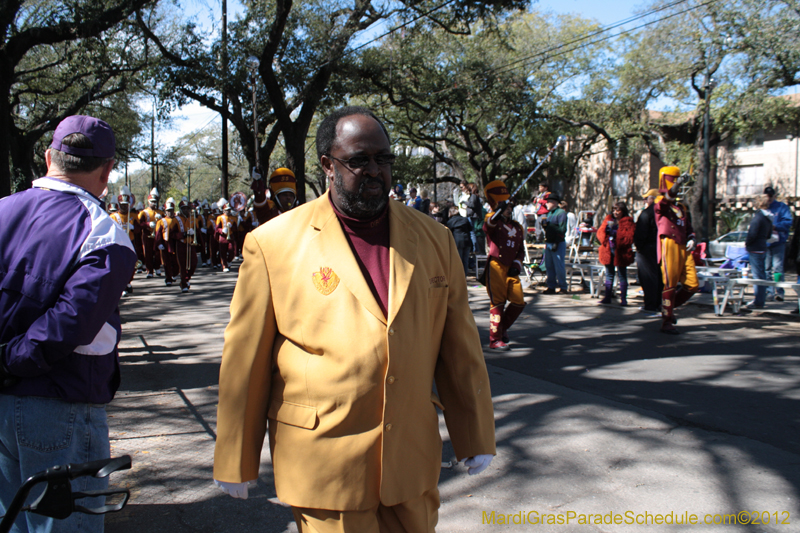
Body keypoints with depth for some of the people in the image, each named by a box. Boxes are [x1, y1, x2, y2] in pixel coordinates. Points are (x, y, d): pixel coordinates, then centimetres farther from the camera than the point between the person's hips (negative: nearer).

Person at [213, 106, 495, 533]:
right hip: (323, 468, -3)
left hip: (413, 463, 4)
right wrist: (236, 463, 3)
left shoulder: (433, 238, 3)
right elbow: (245, 363, -2)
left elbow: (460, 349, 7)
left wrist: (475, 438, 11)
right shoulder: (273, 243, -6)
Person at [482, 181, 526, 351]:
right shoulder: (494, 222, -1)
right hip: (496, 267, -6)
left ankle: (503, 327, 27)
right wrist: (498, 213, -42)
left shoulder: (517, 227, 16)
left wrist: (517, 264, 2)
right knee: (498, 303, -4)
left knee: (519, 302, 4)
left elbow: (521, 250, 19)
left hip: (511, 270, 6)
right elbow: (487, 227, -27)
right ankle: (495, 340, 4)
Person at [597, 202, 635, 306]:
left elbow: (629, 237, -11)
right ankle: (607, 297, 16)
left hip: (620, 253, -5)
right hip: (608, 251, 5)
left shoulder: (627, 222, -3)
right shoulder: (608, 219, 12)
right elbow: (600, 232, 7)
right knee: (609, 274, 10)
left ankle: (623, 299, 6)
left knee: (622, 275, 2)